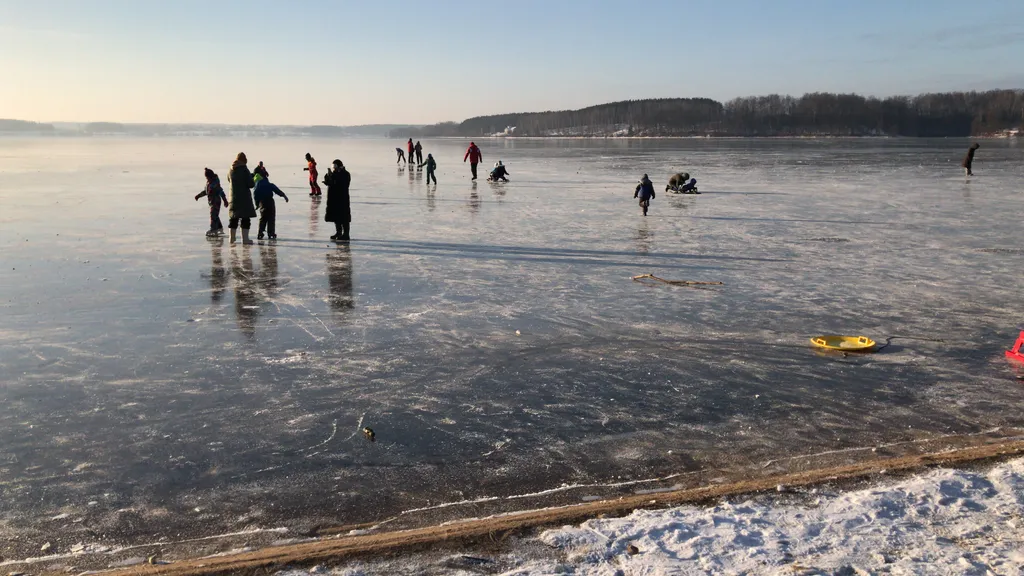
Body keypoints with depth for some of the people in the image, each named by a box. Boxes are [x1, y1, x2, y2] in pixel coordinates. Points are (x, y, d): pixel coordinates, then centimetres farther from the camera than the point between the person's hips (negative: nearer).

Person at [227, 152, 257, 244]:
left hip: (233, 197, 6)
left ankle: (232, 238, 21)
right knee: (245, 217, -3)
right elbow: (250, 184, -17)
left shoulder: (231, 170, 6)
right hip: (244, 198, -6)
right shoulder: (244, 169, -12)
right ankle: (245, 238, -7)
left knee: (233, 218, 14)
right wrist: (253, 182, 8)